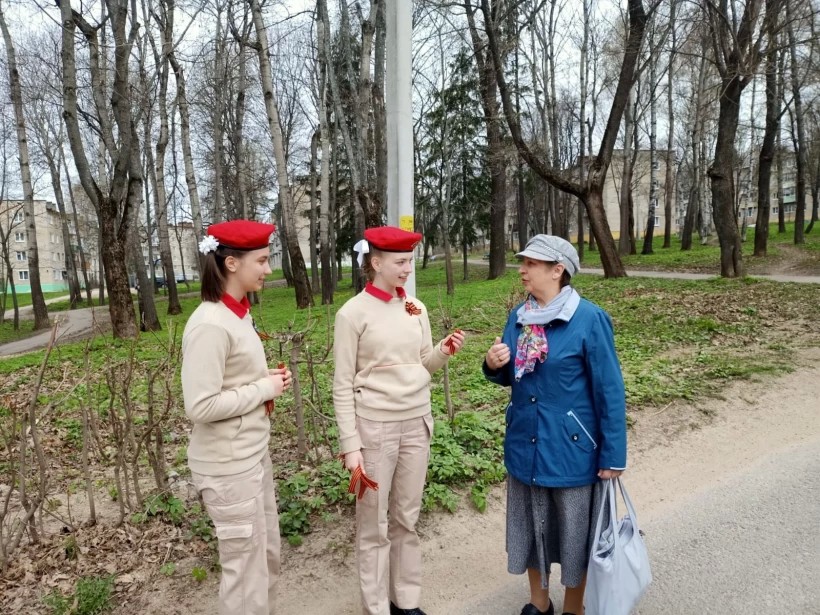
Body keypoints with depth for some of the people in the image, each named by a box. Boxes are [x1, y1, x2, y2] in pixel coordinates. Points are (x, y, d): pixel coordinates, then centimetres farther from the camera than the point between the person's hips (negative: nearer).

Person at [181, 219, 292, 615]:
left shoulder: (238, 313, 5)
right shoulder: (210, 324, -22)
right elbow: (200, 406, -24)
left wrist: (267, 378, -1)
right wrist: (264, 389, -16)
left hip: (254, 454, 9)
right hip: (228, 466, -9)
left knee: (267, 556, 22)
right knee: (246, 569, 9)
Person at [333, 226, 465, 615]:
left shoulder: (416, 309, 4)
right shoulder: (353, 313, -10)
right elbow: (343, 385, -9)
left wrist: (444, 352, -9)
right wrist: (350, 444, -12)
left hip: (416, 423, 5)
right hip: (375, 427, -4)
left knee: (407, 518, 17)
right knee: (374, 524, 9)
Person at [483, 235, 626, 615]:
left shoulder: (589, 319, -15)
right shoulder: (518, 317, 1)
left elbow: (609, 391, -12)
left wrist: (613, 455, -11)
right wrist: (494, 366, -11)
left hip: (571, 448, -5)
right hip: (525, 445, 5)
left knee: (573, 533, 14)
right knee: (530, 528, 19)